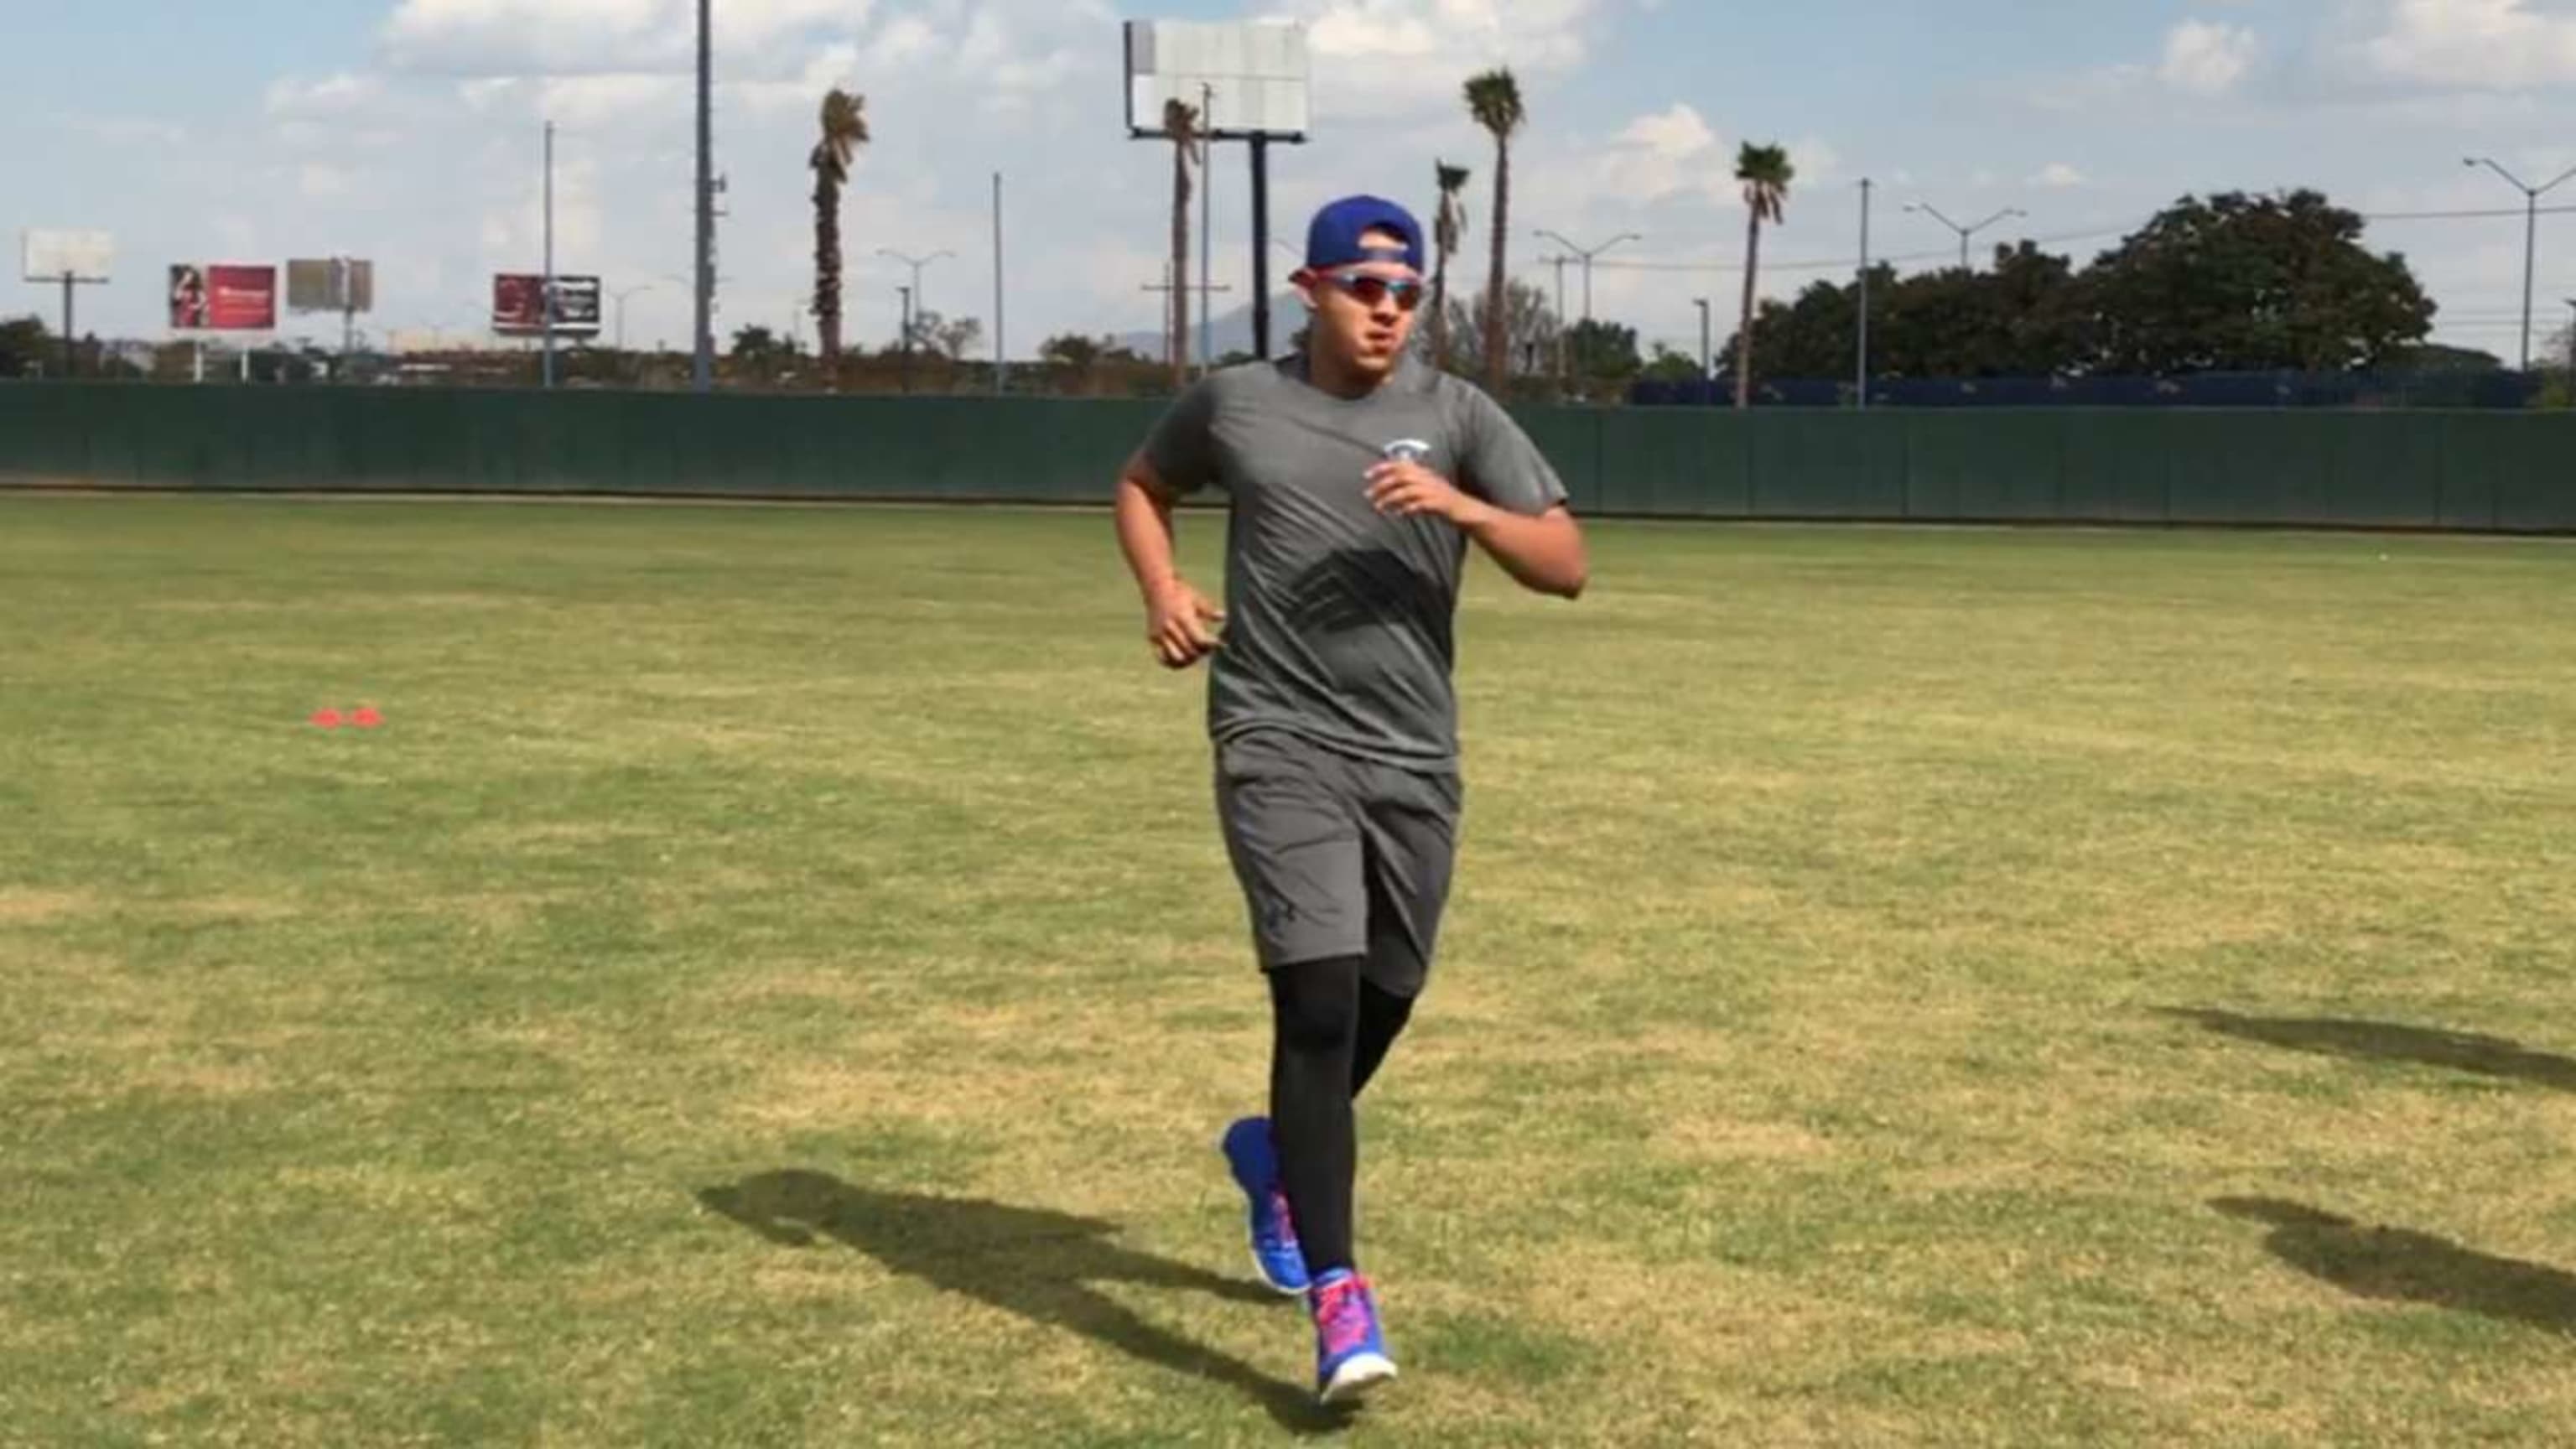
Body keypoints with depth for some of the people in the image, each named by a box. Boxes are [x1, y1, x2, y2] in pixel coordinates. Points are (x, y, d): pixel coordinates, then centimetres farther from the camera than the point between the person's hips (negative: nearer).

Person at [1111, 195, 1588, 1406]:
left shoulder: (1458, 416, 1)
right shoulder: (1235, 401, 3)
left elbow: (1567, 565, -7)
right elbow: (1142, 484, 22)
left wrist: (1459, 506, -25)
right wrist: (1162, 591, 3)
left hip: (1415, 760, 3)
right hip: (1282, 746, -2)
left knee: (1383, 1003, 15)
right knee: (1320, 997, -16)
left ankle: (1277, 1152, 46)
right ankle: (1333, 1294, -16)